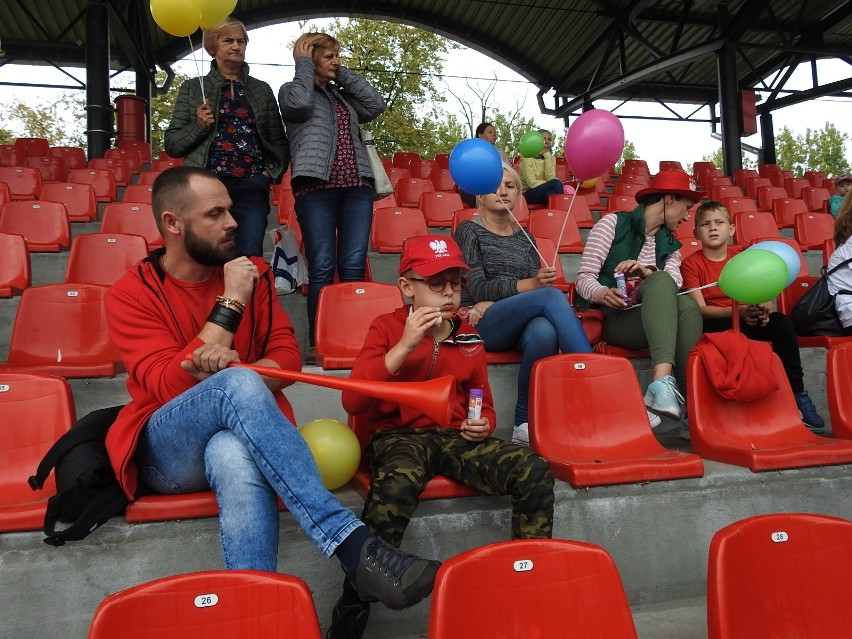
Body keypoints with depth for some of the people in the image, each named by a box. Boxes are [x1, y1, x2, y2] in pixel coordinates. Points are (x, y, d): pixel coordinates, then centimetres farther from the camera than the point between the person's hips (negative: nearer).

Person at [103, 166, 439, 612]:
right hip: (166, 450, -2)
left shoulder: (252, 273, 9)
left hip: (237, 437, 2)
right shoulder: (130, 295, -2)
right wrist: (231, 303, -17)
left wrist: (236, 370, -19)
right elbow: (173, 387, -15)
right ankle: (355, 548, -43)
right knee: (239, 384, -37)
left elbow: (287, 357, 4)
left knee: (236, 457, -39)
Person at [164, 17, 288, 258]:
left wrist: (270, 171, 1)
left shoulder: (262, 90, 17)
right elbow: (171, 144, 10)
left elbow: (279, 141, 18)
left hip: (252, 188, 1)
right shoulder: (193, 88, 12)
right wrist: (199, 125, -6)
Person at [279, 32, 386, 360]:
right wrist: (303, 64, 5)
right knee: (322, 268, -9)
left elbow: (376, 105, 12)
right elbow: (300, 103, -9)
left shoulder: (343, 95, 25)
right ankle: (317, 343, -3)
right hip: (316, 188, -4)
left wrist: (344, 74, 16)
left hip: (357, 187, 4)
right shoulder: (291, 90, 13)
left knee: (354, 267, -2)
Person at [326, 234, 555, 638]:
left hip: (457, 438, 4)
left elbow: (483, 403, 27)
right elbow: (352, 402, -11)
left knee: (535, 471, -22)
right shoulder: (387, 327, 2)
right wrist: (404, 346, -18)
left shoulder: (469, 337, 14)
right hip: (399, 436, -4)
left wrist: (484, 423, 2)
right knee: (395, 487, -39)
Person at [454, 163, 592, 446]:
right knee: (552, 295, -31)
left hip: (519, 325, 4)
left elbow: (536, 288, 10)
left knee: (544, 331, -36)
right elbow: (477, 288, -5)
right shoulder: (470, 231, 8)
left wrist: (493, 302, -10)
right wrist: (528, 284, -19)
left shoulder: (525, 238, 22)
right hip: (480, 325, -4)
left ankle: (525, 423, -27)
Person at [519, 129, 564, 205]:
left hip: (544, 191, 4)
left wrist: (547, 156, -15)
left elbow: (550, 178, -13)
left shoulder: (551, 158, 4)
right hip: (528, 194, -4)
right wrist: (555, 184, -11)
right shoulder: (528, 157, -11)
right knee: (556, 183, -26)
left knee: (551, 193, -31)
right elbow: (532, 183, -18)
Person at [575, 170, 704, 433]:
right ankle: (663, 380, -51)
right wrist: (603, 294, -26)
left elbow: (673, 287, 0)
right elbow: (584, 278, -3)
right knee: (662, 280, -31)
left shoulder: (670, 245, 22)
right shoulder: (613, 224, 5)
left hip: (655, 322, 4)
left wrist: (646, 273, -21)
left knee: (688, 304, -28)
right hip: (614, 318, -4)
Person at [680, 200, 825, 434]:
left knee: (782, 322, -22)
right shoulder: (690, 264, -2)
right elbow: (700, 309, -12)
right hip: (711, 325, -4)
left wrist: (763, 307, -20)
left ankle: (797, 393, -16)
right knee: (737, 327, -36)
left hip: (749, 318, 4)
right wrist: (737, 311, -27)